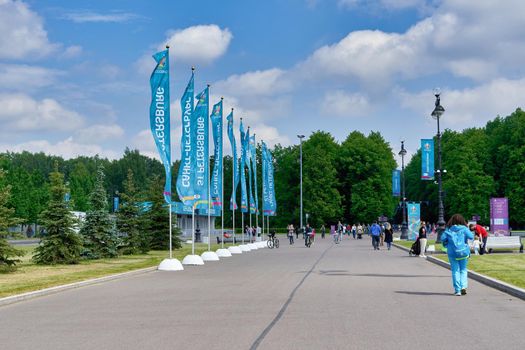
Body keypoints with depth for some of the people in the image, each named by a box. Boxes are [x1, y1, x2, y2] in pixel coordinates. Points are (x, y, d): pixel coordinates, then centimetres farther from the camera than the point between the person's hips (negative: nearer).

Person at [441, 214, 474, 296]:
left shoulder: (448, 230, 2)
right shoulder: (464, 229, -1)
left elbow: (443, 238, -7)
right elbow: (471, 236, -11)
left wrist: (446, 245, 11)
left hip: (452, 252, 0)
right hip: (463, 252, 0)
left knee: (455, 271, 6)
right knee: (463, 270, 14)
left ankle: (457, 290, 3)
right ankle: (463, 286, -3)